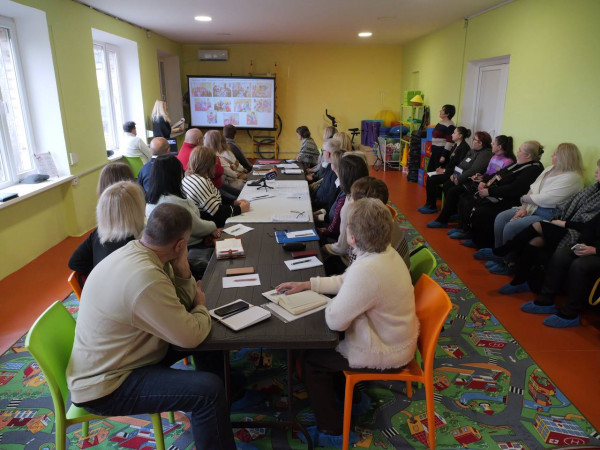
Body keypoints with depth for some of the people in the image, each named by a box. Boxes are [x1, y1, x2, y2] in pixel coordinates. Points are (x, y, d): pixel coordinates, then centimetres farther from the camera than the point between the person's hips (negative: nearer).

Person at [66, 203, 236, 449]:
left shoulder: (134, 251, -4)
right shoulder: (145, 278, -35)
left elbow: (181, 304, 4)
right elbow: (191, 336, -26)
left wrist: (181, 269, -13)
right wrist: (201, 307, -7)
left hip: (111, 360, 10)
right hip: (104, 386, -10)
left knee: (208, 336, 10)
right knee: (209, 390, -22)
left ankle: (223, 396, 30)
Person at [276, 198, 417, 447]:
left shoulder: (367, 270, -37)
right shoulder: (384, 252, -6)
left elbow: (334, 321, -28)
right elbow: (345, 280, 8)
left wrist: (332, 303, -6)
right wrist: (306, 284, 6)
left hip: (384, 352, -9)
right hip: (395, 337, 9)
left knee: (312, 359, 6)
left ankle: (332, 432, 22)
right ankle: (341, 387, 44)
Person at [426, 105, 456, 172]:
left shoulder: (450, 126, -15)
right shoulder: (440, 122, 13)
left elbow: (449, 142, -19)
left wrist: (443, 156, -21)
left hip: (442, 151, -9)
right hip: (435, 151, 9)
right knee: (430, 170, 13)